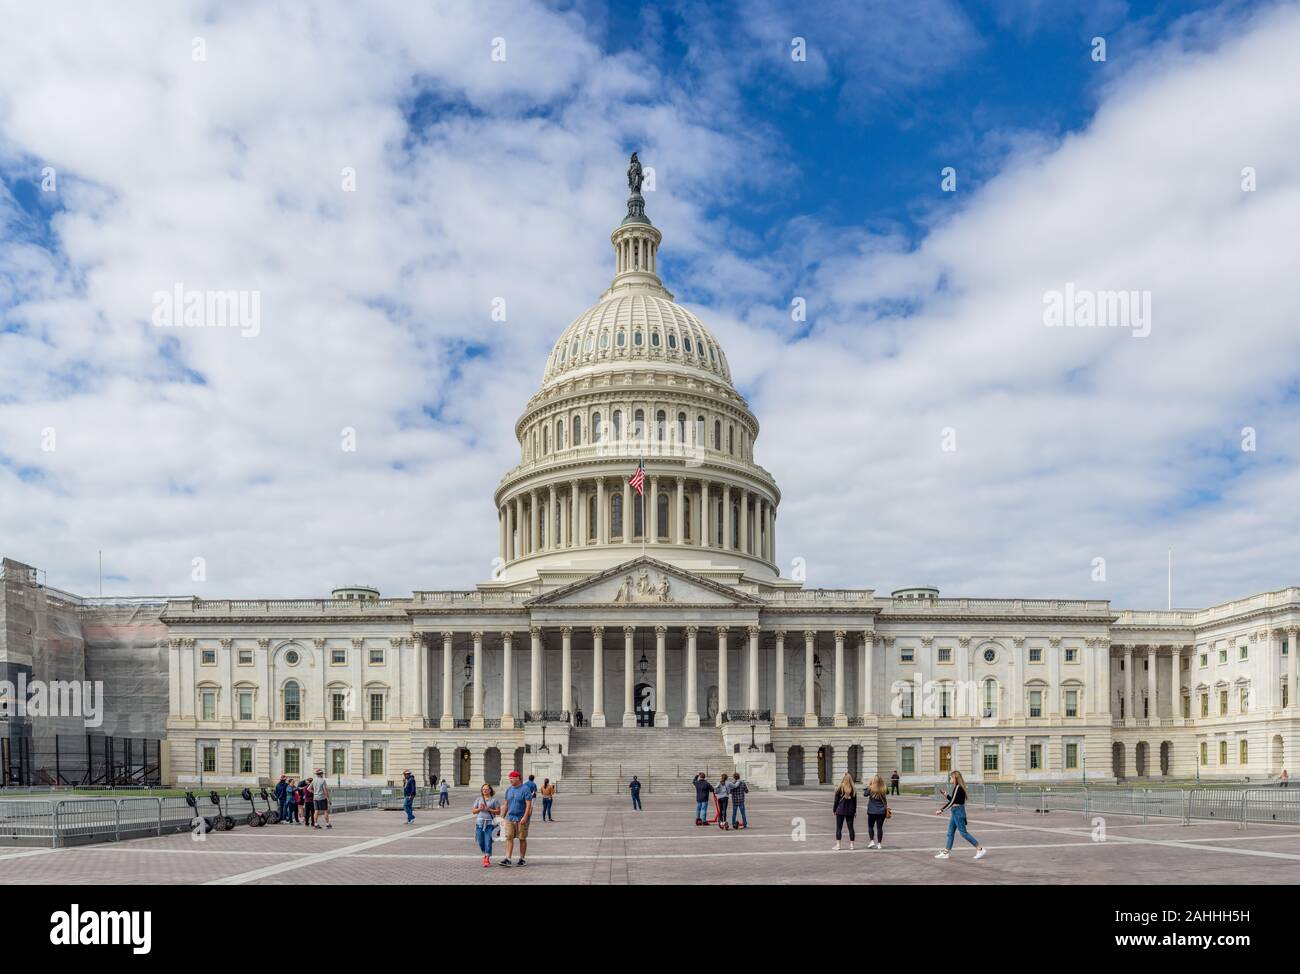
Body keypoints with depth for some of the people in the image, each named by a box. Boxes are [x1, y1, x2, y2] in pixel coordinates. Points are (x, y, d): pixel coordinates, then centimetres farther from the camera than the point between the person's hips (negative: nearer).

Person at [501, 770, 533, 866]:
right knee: (509, 838, -4)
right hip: (510, 818, 5)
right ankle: (507, 859, -6)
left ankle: (522, 859, 15)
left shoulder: (525, 789, -9)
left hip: (521, 819, -5)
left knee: (522, 839, 5)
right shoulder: (509, 790, 11)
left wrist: (525, 817, -21)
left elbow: (529, 804, -13)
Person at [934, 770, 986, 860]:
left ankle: (980, 849, 2)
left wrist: (941, 810, -20)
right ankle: (945, 853, 14)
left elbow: (952, 802, -21)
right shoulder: (959, 788, 11)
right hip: (956, 813, 10)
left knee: (963, 832, -4)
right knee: (950, 833, 11)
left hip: (958, 812, -10)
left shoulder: (957, 788, -18)